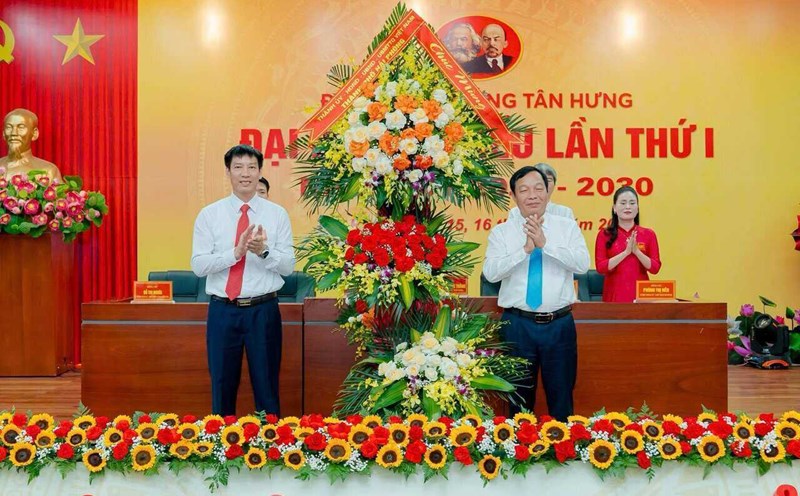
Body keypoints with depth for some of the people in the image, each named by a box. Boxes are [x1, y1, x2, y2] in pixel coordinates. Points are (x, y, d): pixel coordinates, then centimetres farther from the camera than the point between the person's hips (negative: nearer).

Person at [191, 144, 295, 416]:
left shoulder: (277, 214, 2)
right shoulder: (209, 214, 2)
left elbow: (288, 266, -3)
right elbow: (198, 265, -6)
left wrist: (264, 251, -21)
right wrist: (236, 252, -20)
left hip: (263, 310, 0)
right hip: (223, 310, 0)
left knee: (267, 385, 9)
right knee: (222, 385, 12)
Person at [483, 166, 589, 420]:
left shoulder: (568, 227, 3)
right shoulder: (501, 232, 1)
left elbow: (582, 264, -11)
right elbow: (490, 272, -12)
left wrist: (545, 243, -21)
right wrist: (526, 249, -21)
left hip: (560, 323, 1)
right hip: (518, 324, 0)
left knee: (562, 397, 12)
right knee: (520, 397, 13)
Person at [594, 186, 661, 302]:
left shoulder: (648, 234, 6)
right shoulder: (604, 235, 2)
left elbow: (655, 268, 0)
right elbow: (600, 267, -7)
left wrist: (637, 251, -14)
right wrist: (626, 252, -15)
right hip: (615, 295, -1)